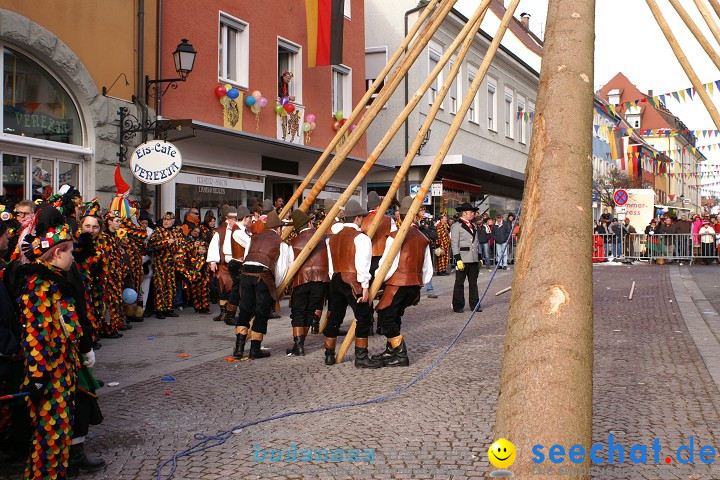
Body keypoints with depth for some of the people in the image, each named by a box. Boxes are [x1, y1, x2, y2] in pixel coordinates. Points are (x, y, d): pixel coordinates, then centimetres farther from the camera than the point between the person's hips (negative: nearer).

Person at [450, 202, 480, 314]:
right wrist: (458, 260, -17)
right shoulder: (456, 226, -6)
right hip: (463, 259, -7)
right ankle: (458, 306, 6)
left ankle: (474, 305, 16)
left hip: (474, 259, 7)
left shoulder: (473, 225, 17)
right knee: (459, 283, 1)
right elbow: (454, 244, -11)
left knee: (473, 283, 10)